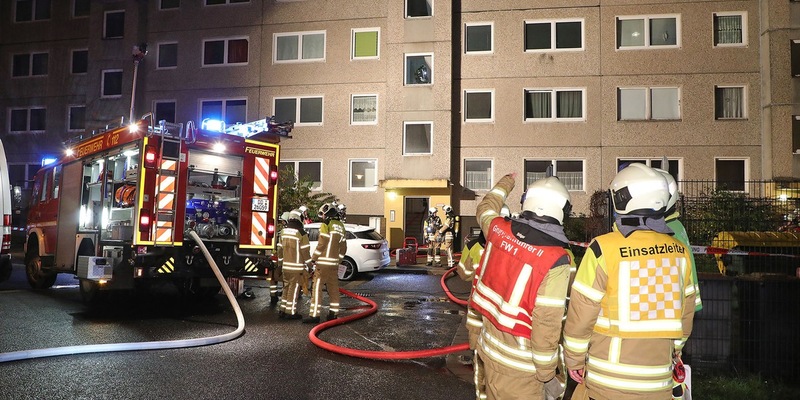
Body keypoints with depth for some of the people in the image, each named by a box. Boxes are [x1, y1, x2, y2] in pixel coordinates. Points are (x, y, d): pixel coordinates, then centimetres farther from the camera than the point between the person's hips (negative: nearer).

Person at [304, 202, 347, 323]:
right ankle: (333, 314, 17)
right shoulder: (341, 226, 15)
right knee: (333, 288, 12)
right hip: (334, 263, 8)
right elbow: (343, 247, 16)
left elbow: (322, 244, -13)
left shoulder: (326, 225, -8)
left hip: (323, 263, -7)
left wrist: (313, 258, -4)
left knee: (317, 287, -6)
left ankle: (315, 315, -9)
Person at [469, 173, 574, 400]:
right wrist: (546, 374, -9)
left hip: (488, 347, 6)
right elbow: (547, 324, -22)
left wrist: (506, 183, 37)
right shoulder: (556, 261, -23)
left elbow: (486, 208, 19)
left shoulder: (499, 229, -6)